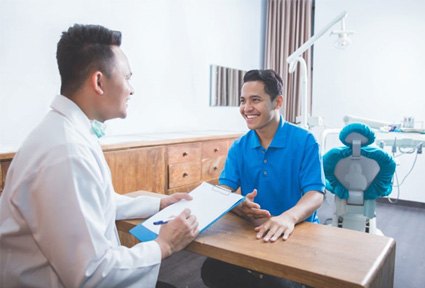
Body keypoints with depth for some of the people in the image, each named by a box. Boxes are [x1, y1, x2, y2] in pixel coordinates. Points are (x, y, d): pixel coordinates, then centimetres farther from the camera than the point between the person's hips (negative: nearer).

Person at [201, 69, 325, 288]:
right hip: (252, 230, 4)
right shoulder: (238, 147, 3)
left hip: (297, 232, -3)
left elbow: (315, 194, -17)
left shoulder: (304, 141, -10)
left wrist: (289, 217, -40)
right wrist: (237, 206, -30)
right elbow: (223, 190, -5)